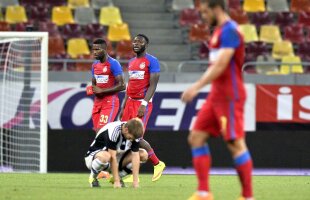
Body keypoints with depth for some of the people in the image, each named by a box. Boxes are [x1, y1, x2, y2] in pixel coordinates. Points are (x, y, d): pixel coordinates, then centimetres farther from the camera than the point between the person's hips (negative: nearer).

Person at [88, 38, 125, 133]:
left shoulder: (113, 64, -12)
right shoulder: (95, 65, 13)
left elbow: (122, 86, -16)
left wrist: (102, 90, -15)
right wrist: (91, 90, 1)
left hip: (110, 103, -8)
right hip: (97, 102, 8)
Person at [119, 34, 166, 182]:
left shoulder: (151, 61, -7)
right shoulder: (131, 62, 17)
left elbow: (153, 85, -13)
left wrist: (144, 104, -22)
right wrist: (123, 107, 19)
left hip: (143, 103, -8)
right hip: (130, 102, 8)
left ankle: (158, 164, 5)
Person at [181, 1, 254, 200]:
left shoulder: (229, 31, -15)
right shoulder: (220, 31, 16)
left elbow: (220, 65, -22)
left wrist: (196, 87, -23)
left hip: (229, 97, -10)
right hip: (216, 95, 10)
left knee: (236, 144, -8)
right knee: (196, 138, 5)